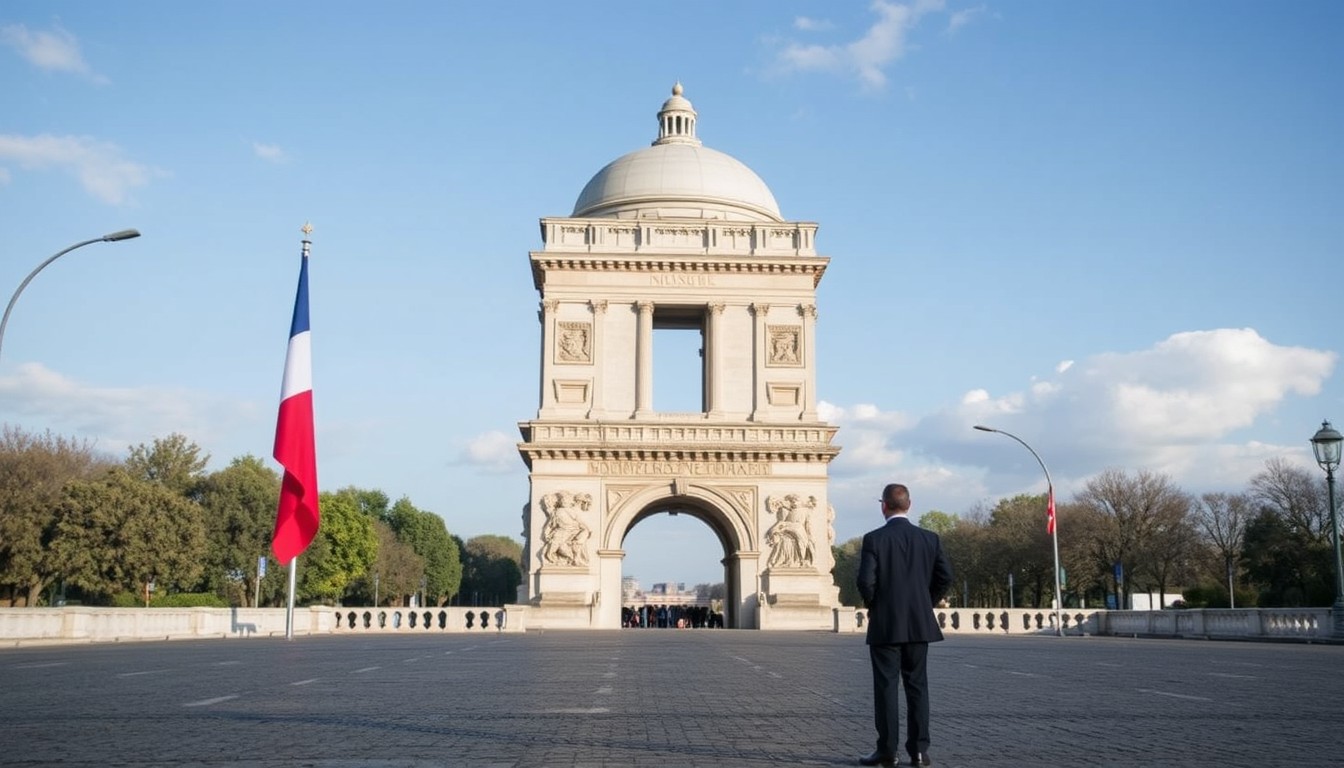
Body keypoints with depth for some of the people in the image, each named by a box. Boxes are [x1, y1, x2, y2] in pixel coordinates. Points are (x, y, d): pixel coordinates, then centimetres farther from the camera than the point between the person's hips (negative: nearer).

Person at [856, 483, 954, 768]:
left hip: (885, 625, -3)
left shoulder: (874, 539, -9)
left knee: (886, 687, 2)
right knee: (917, 686, 9)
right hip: (919, 624, 3)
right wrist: (925, 604, 12)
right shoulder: (929, 538, 2)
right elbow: (945, 577, 0)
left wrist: (872, 606, 3)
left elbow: (866, 581, -16)